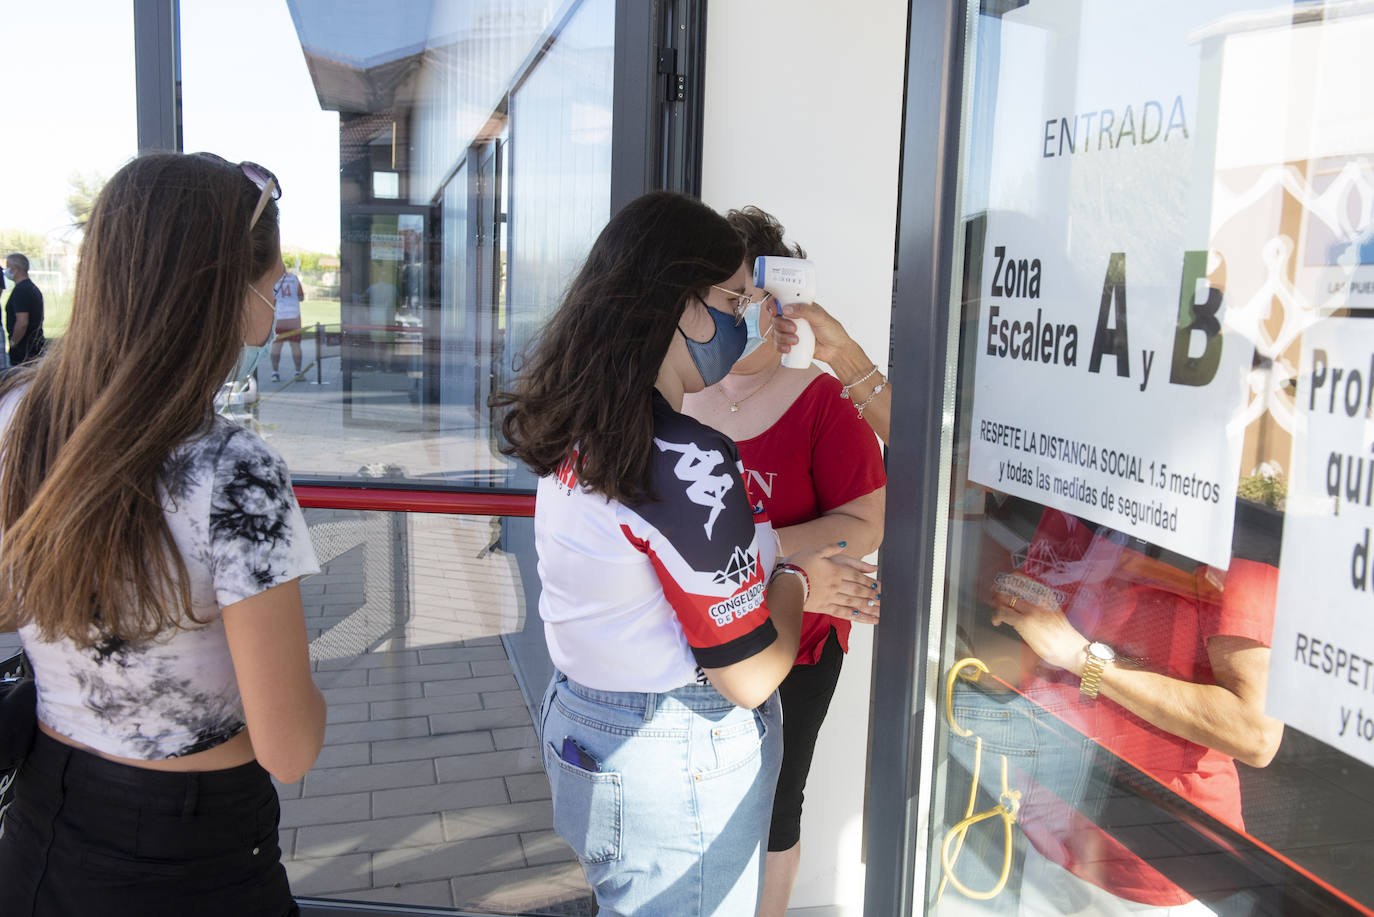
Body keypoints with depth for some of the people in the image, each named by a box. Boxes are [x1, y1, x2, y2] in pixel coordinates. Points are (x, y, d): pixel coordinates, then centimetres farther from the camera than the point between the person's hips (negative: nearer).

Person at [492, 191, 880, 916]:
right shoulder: (687, 461, -26)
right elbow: (750, 676, -20)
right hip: (678, 770, -8)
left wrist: (785, 580, 8)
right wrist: (796, 583, -3)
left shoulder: (578, 434, 1)